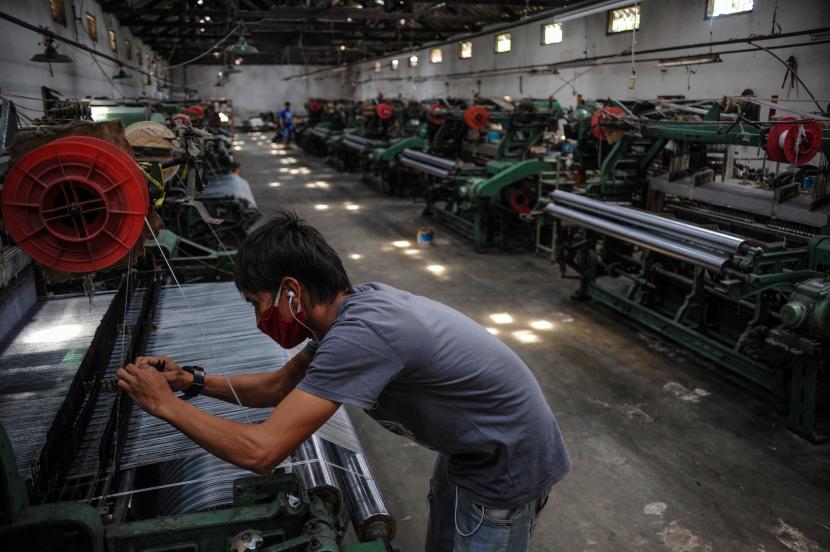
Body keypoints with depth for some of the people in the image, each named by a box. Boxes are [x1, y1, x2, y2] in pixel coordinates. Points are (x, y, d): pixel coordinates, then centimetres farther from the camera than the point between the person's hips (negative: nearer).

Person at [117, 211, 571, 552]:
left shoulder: (360, 333, -33)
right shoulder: (355, 306, -4)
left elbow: (259, 452, -31)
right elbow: (280, 386, 10)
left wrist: (165, 404, -17)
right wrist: (193, 381, 0)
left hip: (507, 469, -8)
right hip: (474, 450, 8)